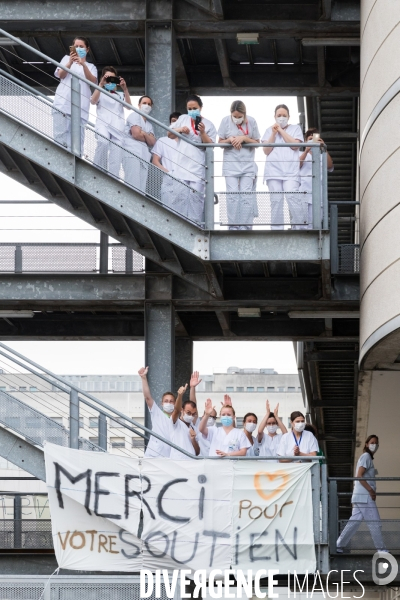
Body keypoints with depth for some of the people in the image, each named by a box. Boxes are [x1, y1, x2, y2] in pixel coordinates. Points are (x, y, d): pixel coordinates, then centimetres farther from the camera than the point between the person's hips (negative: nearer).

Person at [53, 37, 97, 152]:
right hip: (63, 103, -1)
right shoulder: (67, 58, 22)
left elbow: (93, 81, 2)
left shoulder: (91, 67, 23)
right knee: (60, 138, -12)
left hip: (80, 107, 1)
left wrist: (83, 65, -13)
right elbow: (61, 75, 5)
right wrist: (70, 62, -12)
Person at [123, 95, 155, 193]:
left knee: (142, 188, -4)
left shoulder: (149, 125, 28)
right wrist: (147, 138, 10)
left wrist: (144, 134, -5)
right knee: (133, 185, -19)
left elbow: (152, 142, 12)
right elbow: (136, 134, -7)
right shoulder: (134, 115, 8)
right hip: (132, 154, -7)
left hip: (144, 156, 7)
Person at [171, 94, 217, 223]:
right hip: (181, 166, 3)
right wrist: (180, 129, 0)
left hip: (198, 167, -3)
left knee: (196, 196, -8)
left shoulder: (208, 124, 4)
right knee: (179, 195, -2)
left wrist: (202, 133, -16)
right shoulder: (183, 119, 13)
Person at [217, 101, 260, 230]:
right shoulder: (226, 121, -1)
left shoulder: (251, 121, -1)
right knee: (232, 196, -7)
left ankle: (246, 227, -3)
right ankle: (233, 228, -5)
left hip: (247, 165, 0)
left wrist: (244, 138, -13)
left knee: (246, 196, -5)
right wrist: (230, 140, -14)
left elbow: (257, 143, 3)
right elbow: (220, 142, 6)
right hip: (231, 165, 0)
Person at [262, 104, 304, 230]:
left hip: (291, 171, -2)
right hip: (273, 170, 2)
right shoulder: (269, 131, 18)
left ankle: (300, 225, -15)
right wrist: (274, 133, -1)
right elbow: (266, 150, 8)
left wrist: (281, 130, -1)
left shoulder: (295, 128, 15)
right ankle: (276, 229, -4)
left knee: (292, 196, -20)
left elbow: (295, 145, -2)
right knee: (276, 200, -6)